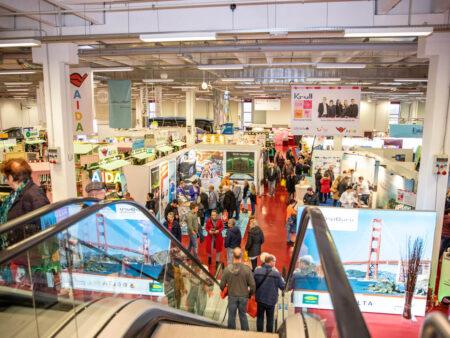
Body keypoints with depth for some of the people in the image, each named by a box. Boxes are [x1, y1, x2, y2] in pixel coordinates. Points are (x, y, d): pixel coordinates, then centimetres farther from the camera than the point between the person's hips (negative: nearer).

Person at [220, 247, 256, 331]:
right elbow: (252, 285, -9)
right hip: (243, 296, 0)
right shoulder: (247, 269, -14)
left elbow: (222, 285, -6)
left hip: (232, 296, 0)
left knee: (231, 316, 13)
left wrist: (224, 292, 16)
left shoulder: (227, 269, -13)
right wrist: (250, 293, 10)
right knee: (243, 315, 16)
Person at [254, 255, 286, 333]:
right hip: (271, 300, -2)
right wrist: (282, 279, 9)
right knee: (270, 319, 14)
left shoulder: (257, 270, -9)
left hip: (260, 298, 2)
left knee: (260, 317, 16)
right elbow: (283, 286, -9)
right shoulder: (276, 273, -17)